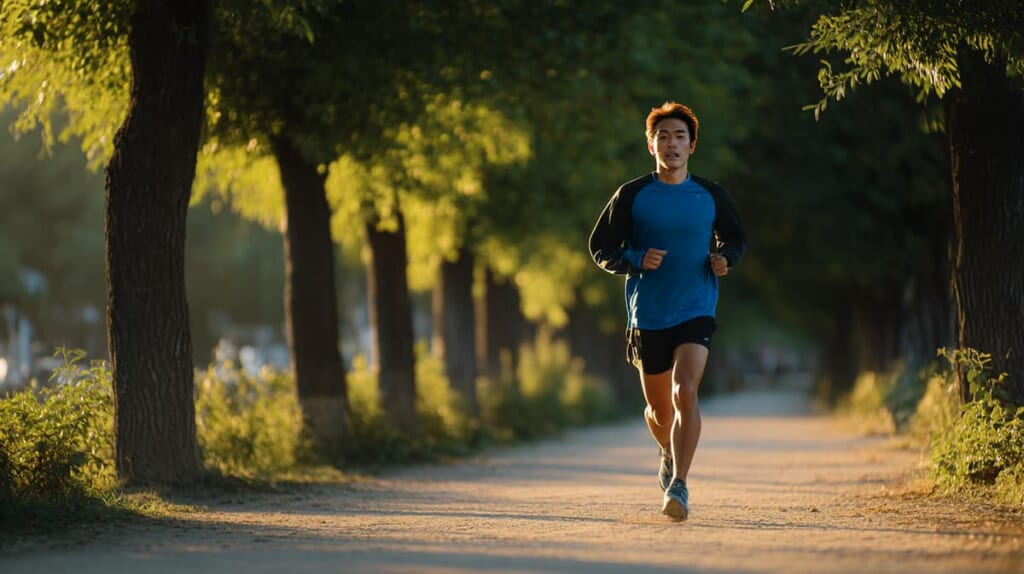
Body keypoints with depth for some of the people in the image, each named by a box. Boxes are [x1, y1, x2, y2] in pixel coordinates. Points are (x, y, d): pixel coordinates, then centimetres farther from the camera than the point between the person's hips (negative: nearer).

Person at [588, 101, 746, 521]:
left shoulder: (711, 196, 4)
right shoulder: (631, 196, -1)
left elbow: (736, 238, 19)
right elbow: (600, 248, 3)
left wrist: (725, 259, -3)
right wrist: (637, 260, -15)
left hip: (696, 312, -1)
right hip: (648, 316, 1)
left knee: (685, 392, -23)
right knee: (659, 408, 11)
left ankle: (678, 484, -22)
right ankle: (670, 455, 44)